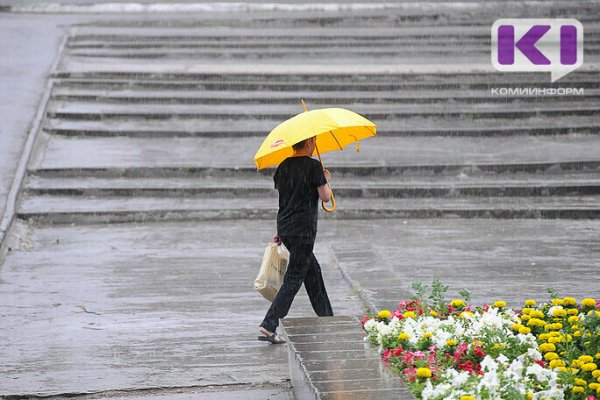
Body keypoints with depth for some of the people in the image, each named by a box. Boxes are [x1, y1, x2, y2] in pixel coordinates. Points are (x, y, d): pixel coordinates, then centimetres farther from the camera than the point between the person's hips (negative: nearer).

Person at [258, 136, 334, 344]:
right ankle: (268, 326, -14)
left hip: (284, 227, 8)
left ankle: (327, 319, 29)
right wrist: (326, 180, 12)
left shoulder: (283, 166, 10)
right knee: (293, 280, -6)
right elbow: (325, 197, -9)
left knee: (313, 272, 20)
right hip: (303, 229, -8)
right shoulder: (314, 166, -11)